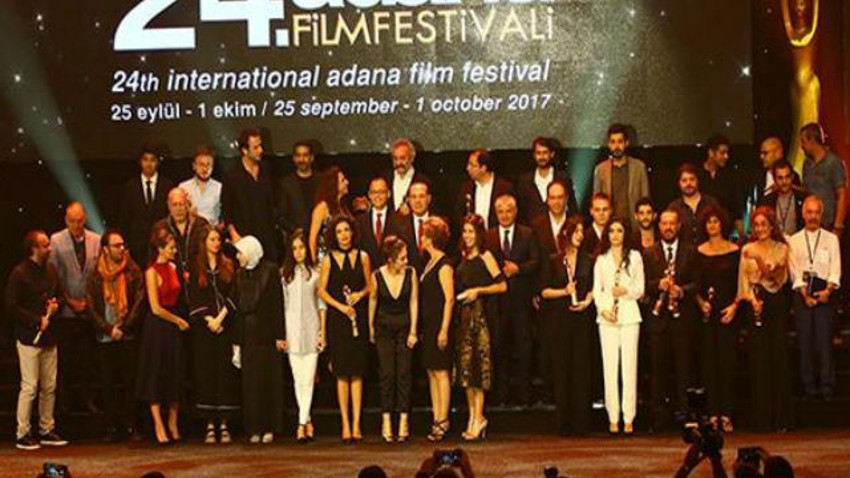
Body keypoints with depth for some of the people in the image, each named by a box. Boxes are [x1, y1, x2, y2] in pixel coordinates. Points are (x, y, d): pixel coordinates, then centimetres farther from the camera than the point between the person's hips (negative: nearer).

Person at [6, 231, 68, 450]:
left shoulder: (51, 270, 11)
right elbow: (11, 307, -13)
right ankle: (22, 434, 3)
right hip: (29, 338, -7)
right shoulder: (19, 273, -11)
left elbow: (60, 294, 24)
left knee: (49, 386, 9)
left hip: (48, 336, 7)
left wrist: (56, 304, 1)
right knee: (30, 387, -5)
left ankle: (46, 430, 18)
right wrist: (37, 321, -15)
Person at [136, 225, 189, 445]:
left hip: (173, 327, 7)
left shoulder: (173, 268, 10)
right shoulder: (152, 272, -11)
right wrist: (179, 321, -6)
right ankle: (158, 425, 5)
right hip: (157, 327, -7)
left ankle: (173, 424, 18)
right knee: (156, 376, 0)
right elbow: (156, 308, -13)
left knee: (175, 375, 8)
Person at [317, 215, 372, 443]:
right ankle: (345, 424, 4)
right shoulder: (328, 260, 2)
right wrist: (341, 306, -10)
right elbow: (322, 290, 2)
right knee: (342, 373, 0)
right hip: (337, 320, -1)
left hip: (359, 318, 1)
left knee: (357, 373, 0)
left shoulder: (362, 257, 6)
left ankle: (356, 424, 2)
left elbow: (370, 286, 12)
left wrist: (361, 294, -8)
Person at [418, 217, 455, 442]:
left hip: (439, 326, -9)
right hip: (427, 326, 9)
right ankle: (437, 419, 12)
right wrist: (420, 328, 15)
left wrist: (444, 330, -20)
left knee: (441, 372, -6)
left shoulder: (444, 265, -12)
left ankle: (443, 421, -4)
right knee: (431, 372, 9)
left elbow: (449, 299, -16)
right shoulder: (429, 264, 14)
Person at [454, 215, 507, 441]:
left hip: (481, 314, -7)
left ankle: (479, 418, -6)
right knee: (465, 366, 6)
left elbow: (502, 285, -8)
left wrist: (478, 291, -15)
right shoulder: (463, 258, 14)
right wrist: (461, 295, 6)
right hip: (464, 316, 7)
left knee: (479, 364, -8)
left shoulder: (485, 257, -4)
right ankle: (472, 417, 12)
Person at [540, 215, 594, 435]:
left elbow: (594, 287, 15)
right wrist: (564, 291, -10)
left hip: (582, 317, 1)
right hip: (560, 318, -1)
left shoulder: (588, 261, 12)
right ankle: (564, 423, 1)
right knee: (561, 367, -2)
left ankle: (581, 423, -2)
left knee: (581, 367, -3)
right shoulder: (552, 261, 7)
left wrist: (588, 300, -4)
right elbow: (544, 292, 5)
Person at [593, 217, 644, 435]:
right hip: (607, 316, 1)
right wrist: (603, 309, -5)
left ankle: (628, 418, -2)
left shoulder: (635, 257, 9)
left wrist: (626, 290, -11)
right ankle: (613, 418, 0)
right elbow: (597, 289, 10)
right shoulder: (601, 259, 13)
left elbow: (640, 288, 8)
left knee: (629, 365, -4)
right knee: (609, 366, -3)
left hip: (629, 314, -1)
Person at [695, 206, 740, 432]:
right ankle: (713, 414, 3)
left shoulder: (734, 251, 3)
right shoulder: (699, 252, 8)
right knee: (709, 362, 0)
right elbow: (696, 285, 8)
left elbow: (740, 284, 3)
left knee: (727, 361, -4)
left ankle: (726, 414, -2)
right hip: (707, 313, 2)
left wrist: (734, 306, -10)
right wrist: (701, 302, -9)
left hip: (728, 311, -2)